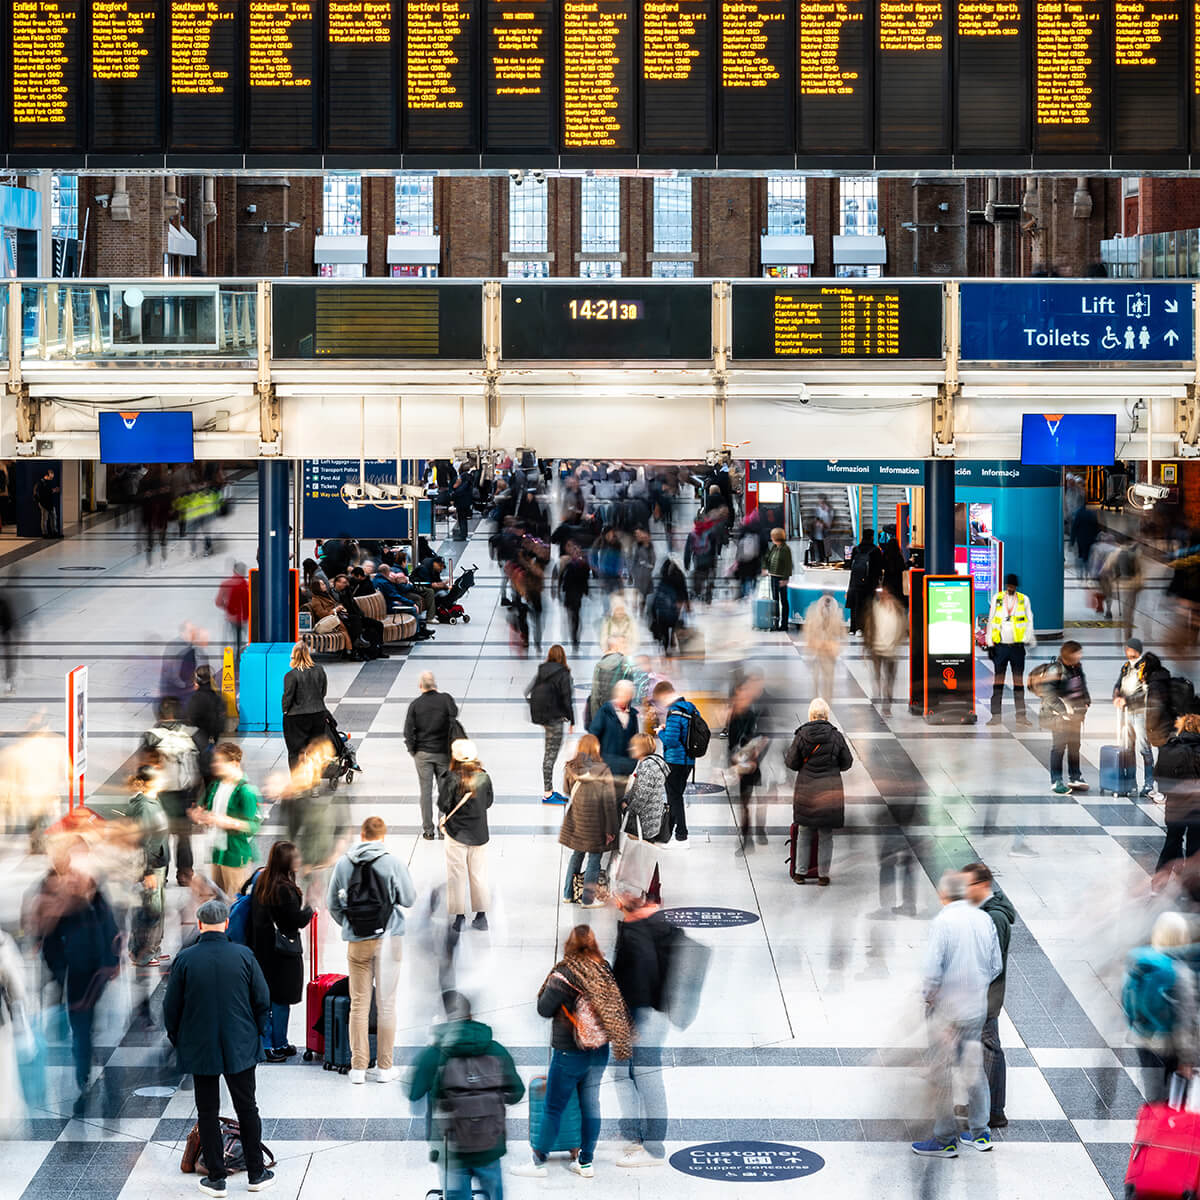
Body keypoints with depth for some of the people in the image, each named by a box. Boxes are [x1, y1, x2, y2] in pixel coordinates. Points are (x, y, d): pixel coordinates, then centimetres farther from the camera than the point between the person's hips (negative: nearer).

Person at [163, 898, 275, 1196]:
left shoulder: (185, 959, -10)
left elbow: (171, 1006, -4)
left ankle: (215, 1178, 10)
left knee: (208, 1113, 8)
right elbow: (263, 1001, -2)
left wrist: (176, 1040, 12)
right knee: (247, 1109, 12)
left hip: (200, 1049, -1)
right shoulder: (243, 955, -8)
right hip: (240, 1048, 1)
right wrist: (256, 1032, 14)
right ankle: (256, 1174, 18)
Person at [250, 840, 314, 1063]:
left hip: (261, 947, 8)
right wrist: (308, 911, 2)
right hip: (283, 949, -8)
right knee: (281, 999, 3)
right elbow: (297, 920, -18)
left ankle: (264, 1044, 18)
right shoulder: (284, 888, -22)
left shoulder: (260, 881, 4)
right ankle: (278, 1044, 11)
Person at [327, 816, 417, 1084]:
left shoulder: (343, 864, 0)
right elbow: (409, 899, -2)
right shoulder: (393, 863, -8)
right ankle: (384, 1067, 8)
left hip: (357, 942, 2)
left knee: (359, 1004, 7)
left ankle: (358, 1067, 7)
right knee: (386, 1003, 5)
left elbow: (332, 904, 5)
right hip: (388, 939, -2)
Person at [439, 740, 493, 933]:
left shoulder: (452, 778, -16)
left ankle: (459, 917, 7)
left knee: (457, 875, 7)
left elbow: (443, 804, -15)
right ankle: (481, 916, 19)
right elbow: (488, 802, 5)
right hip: (479, 833, 3)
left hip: (456, 833, -3)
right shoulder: (484, 777, -5)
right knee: (478, 874, 14)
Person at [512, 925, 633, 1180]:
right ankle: (585, 1162, 18)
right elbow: (618, 1008, 7)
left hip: (569, 1051, -6)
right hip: (600, 1050, 6)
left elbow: (544, 1009, -13)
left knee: (553, 1108, 2)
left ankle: (539, 1162, 7)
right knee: (591, 1104, 12)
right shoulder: (604, 970, -1)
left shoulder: (565, 973, -17)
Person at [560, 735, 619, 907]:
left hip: (575, 816, 5)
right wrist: (610, 828, -9)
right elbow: (609, 801, -13)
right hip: (595, 820, -5)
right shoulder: (602, 770, -14)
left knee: (577, 854, 19)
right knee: (595, 857, 5)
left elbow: (567, 791, 13)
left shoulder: (570, 769, -1)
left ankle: (568, 894, 26)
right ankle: (588, 898, 7)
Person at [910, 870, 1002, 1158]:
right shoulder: (985, 919, 3)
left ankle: (945, 1139, 3)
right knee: (974, 1067, 16)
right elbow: (996, 965, 9)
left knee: (942, 1072, 0)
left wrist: (929, 998, -4)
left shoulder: (942, 921, -15)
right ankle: (979, 1133, 22)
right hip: (978, 1008, 6)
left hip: (947, 1008, -6)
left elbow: (933, 968, -19)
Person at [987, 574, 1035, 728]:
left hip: (1017, 646, 0)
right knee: (998, 679, 0)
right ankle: (996, 716, 2)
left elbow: (1029, 621, 7)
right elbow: (990, 621, 9)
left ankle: (1021, 715, 2)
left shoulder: (1024, 600, 5)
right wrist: (990, 644, 4)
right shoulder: (997, 598, 6)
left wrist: (1028, 640, -3)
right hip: (1000, 645, 0)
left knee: (1019, 679, 0)